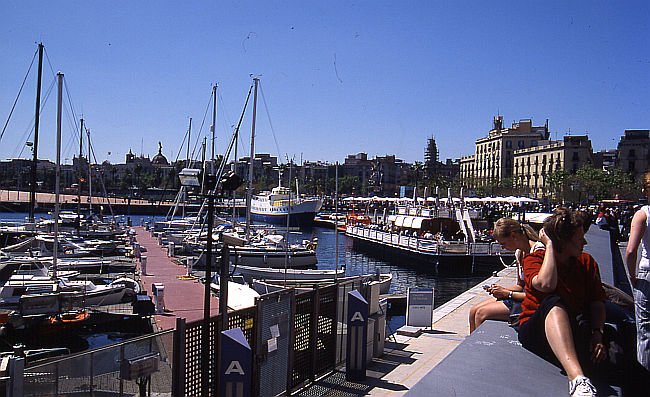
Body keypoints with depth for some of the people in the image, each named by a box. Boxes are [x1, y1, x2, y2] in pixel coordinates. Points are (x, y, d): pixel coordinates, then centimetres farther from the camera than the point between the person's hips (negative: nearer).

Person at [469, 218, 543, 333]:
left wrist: (508, 293, -16)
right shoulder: (519, 252, 10)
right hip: (522, 295, 9)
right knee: (473, 311, 0)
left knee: (481, 313, -16)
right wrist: (502, 289, 0)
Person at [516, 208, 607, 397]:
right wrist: (549, 245, -11)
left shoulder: (587, 263, 14)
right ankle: (577, 379, -53)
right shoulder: (534, 259, 3)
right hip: (535, 330, -4)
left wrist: (597, 332, -14)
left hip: (574, 332, 4)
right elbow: (546, 284, -20)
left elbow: (597, 301, 4)